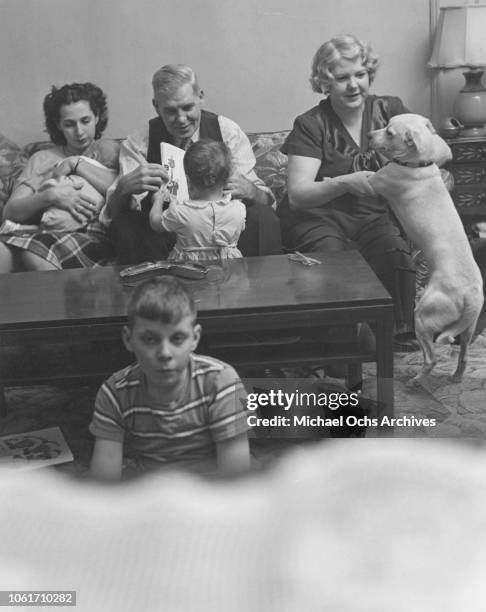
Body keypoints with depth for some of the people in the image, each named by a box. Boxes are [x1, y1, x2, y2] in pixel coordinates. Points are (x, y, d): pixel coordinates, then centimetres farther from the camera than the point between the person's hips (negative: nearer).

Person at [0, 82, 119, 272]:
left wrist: (76, 163, 1)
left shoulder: (110, 150, 18)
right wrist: (50, 195, -10)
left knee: (34, 254, -35)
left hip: (91, 236, -2)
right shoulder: (41, 159, 22)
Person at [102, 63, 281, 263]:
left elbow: (265, 200, -5)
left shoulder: (228, 132, -1)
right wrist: (124, 188, -34)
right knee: (123, 225, -27)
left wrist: (248, 190, -30)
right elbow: (114, 212, -10)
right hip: (162, 236, 0)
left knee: (263, 217, -27)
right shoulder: (138, 143, -2)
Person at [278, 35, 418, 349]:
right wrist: (346, 183, -30)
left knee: (396, 249, -29)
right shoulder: (311, 125, -3)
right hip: (320, 216, -2)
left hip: (376, 214, 2)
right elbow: (297, 195, -13)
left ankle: (404, 331, -9)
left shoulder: (390, 109, 6)